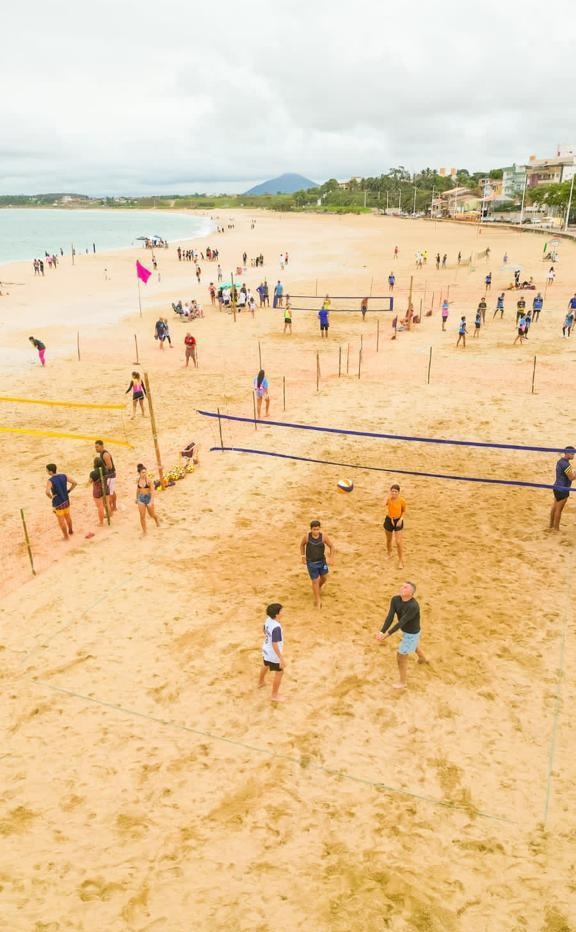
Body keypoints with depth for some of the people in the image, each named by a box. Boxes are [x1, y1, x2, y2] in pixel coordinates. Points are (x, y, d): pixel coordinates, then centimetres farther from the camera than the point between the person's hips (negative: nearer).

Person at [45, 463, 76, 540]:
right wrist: (68, 491, 4)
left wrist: (51, 497, -18)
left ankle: (66, 536, 23)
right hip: (66, 500, 6)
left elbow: (47, 492, -37)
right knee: (67, 517, 26)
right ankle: (70, 531, 45)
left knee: (61, 520, 11)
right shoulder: (63, 475, -6)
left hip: (58, 503, -6)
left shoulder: (50, 480, -23)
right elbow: (74, 483, -3)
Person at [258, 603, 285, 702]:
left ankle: (260, 682, 59)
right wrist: (281, 658, -25)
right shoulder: (276, 627, -34)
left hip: (266, 650, 9)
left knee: (265, 666, 34)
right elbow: (275, 645, -31)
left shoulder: (268, 620, -9)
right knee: (279, 673, 11)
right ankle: (274, 695, 23)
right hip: (274, 654, -9)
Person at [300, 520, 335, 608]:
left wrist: (331, 558, -15)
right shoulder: (306, 536, -18)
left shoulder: (323, 536, -18)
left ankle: (318, 588, 51)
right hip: (311, 562, -2)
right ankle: (317, 600, 19)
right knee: (315, 581, 2)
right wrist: (303, 556, 4)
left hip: (322, 561, 2)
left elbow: (332, 546, -7)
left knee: (324, 578, 18)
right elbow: (302, 545, 3)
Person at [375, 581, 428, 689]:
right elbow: (390, 617, -24)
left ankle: (403, 682, 31)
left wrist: (387, 635, -40)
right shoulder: (395, 599, -20)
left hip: (412, 633, -8)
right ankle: (423, 659, 72)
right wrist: (381, 632, -36)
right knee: (414, 645, 37)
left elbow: (401, 623, -39)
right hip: (406, 630, 8)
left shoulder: (413, 606, -40)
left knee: (401, 657, 6)